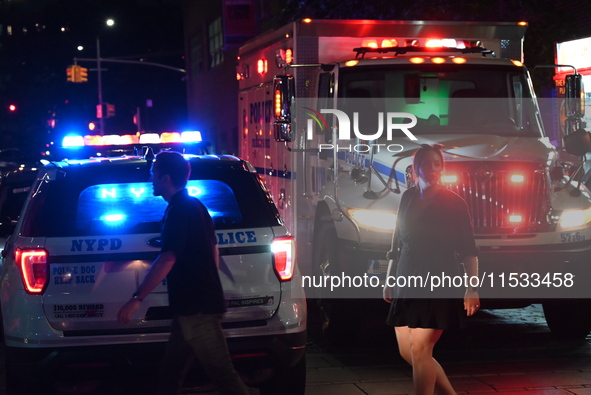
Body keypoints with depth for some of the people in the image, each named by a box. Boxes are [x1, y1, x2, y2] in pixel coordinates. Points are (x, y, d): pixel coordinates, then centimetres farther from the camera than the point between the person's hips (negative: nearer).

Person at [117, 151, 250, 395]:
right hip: (193, 307, 10)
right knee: (170, 374, 13)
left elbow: (167, 260, -23)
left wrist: (137, 299, -23)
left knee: (222, 374, -8)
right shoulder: (194, 206, 17)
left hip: (198, 310, -10)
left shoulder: (179, 210, -14)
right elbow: (213, 253, 23)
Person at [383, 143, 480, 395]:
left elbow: (468, 250, -6)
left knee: (420, 348, -14)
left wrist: (472, 287, -14)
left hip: (439, 286, -6)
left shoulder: (453, 203, -4)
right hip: (407, 284, 6)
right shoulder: (408, 198, 10)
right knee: (406, 351, 7)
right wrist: (390, 279, 18)